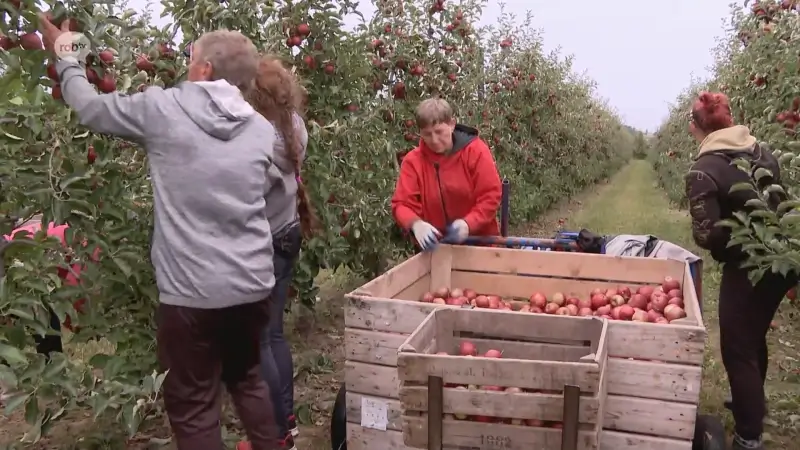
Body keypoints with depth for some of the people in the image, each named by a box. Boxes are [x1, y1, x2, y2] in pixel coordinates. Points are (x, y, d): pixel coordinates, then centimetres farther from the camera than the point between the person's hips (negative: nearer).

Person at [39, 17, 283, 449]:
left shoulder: (163, 108, -6)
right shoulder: (265, 130, 2)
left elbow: (90, 108, 7)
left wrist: (65, 57, 25)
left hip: (192, 292, -4)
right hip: (252, 285, 5)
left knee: (193, 406, 12)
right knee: (247, 379, 26)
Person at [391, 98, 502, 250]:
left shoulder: (476, 150, -10)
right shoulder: (413, 161, -7)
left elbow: (491, 195, -12)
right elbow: (402, 204, -11)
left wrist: (468, 223, -28)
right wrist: (416, 224, -32)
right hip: (437, 248, 1)